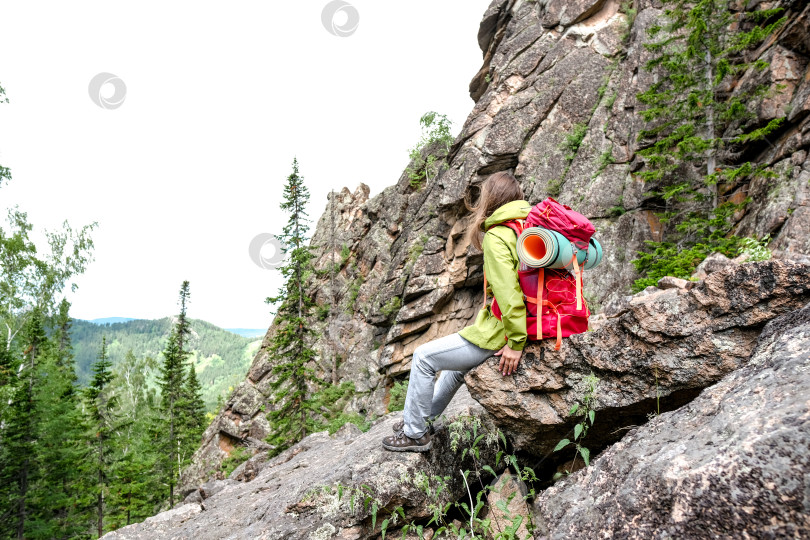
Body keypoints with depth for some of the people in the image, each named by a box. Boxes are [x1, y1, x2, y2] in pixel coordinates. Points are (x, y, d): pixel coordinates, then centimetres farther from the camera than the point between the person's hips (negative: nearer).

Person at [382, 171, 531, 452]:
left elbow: (508, 292, -27)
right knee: (458, 358, 31)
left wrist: (516, 342, -24)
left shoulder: (497, 237, -17)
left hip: (498, 336, -9)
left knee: (424, 357, 5)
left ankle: (415, 434, 19)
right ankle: (424, 417, 45)